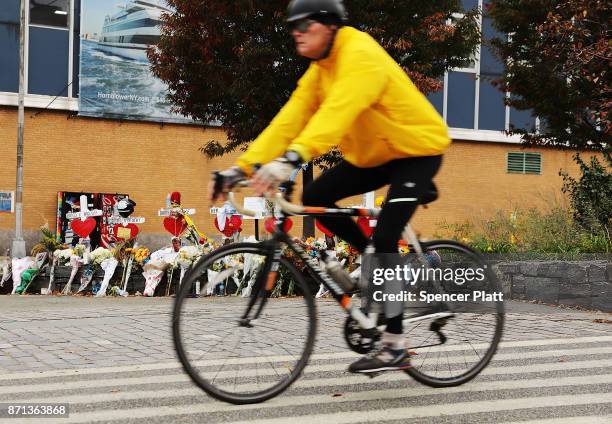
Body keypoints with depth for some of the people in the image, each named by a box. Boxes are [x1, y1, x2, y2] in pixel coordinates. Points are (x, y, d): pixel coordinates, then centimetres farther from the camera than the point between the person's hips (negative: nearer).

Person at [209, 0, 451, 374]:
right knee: (315, 197, -8)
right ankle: (379, 262, 12)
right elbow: (287, 121, -8)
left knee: (384, 239, -19)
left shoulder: (360, 55, -25)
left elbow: (337, 112, -42)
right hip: (375, 153, 8)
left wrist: (291, 159, -54)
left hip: (418, 150, -8)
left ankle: (396, 347, -8)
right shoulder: (319, 71, 1)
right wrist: (242, 167, -18)